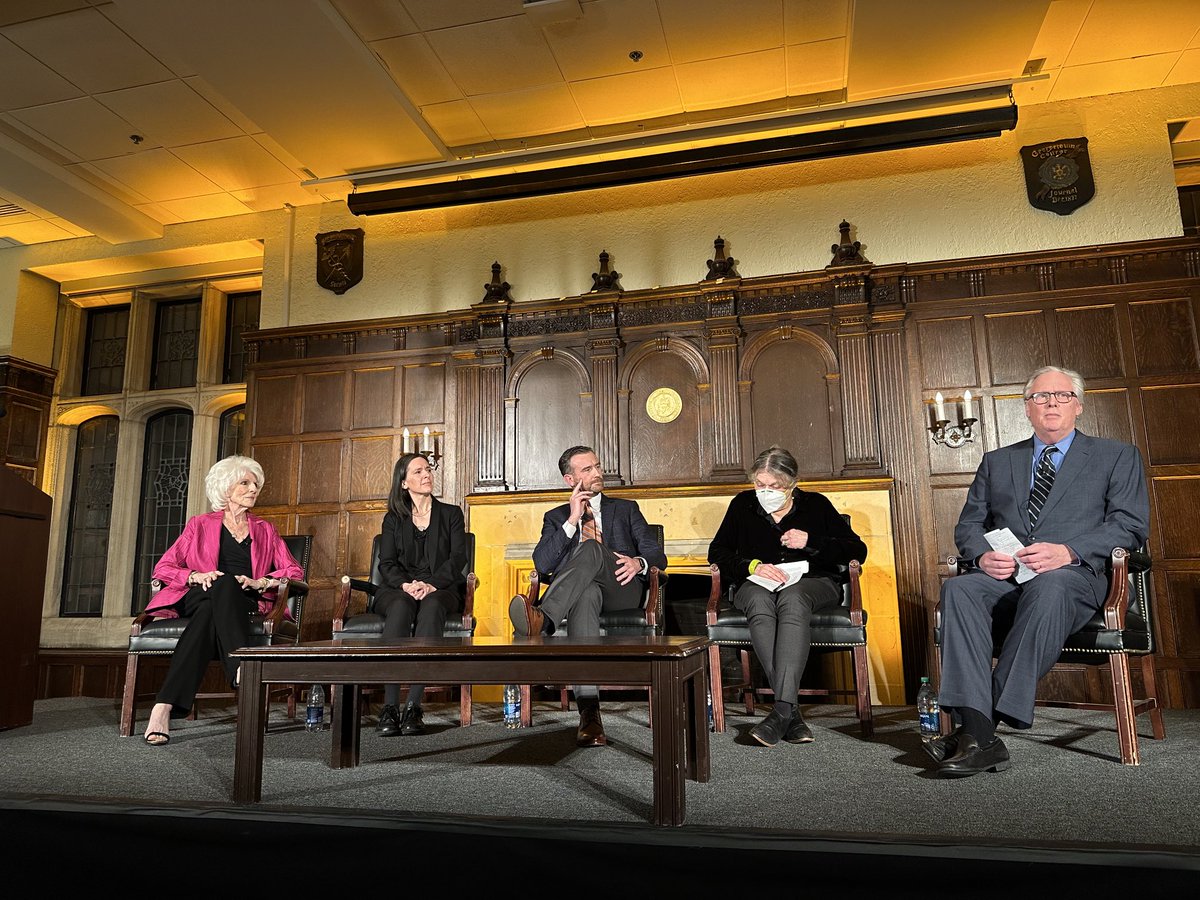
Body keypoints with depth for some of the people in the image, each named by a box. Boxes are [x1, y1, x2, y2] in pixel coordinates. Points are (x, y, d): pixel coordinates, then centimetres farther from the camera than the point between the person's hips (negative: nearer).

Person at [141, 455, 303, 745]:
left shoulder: (265, 531, 23)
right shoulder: (200, 525, 20)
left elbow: (294, 571, 13)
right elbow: (162, 568, 13)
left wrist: (260, 582, -6)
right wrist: (196, 576, -8)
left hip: (245, 604, 1)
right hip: (197, 598, -1)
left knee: (209, 613, -35)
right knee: (225, 584, -37)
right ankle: (243, 669, -53)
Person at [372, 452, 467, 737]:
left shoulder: (451, 514, 15)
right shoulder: (393, 519, 17)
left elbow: (458, 558, 1)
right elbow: (386, 563, 4)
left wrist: (430, 584, -17)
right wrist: (406, 585, -18)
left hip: (441, 589, 0)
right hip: (398, 589, 1)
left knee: (431, 606, -36)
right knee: (401, 606, -36)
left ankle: (413, 705, -43)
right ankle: (390, 706, -41)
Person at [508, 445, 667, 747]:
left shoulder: (626, 509, 25)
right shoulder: (556, 517, 23)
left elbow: (658, 555, 14)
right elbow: (542, 564, 5)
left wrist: (639, 562, -11)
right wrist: (572, 520, -1)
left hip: (621, 590, 0)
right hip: (577, 592, 0)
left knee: (591, 549, -32)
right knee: (586, 593, -41)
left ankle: (543, 618, -56)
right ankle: (589, 712, -51)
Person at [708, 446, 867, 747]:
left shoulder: (816, 504, 9)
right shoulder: (743, 505, 12)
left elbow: (857, 550, 5)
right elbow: (717, 553, 7)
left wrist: (811, 541, -9)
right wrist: (753, 565, -11)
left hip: (812, 582, -1)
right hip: (756, 584, 1)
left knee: (792, 600, -39)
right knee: (759, 603, -37)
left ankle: (781, 710, -47)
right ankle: (792, 712, -42)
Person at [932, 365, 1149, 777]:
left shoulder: (1116, 457, 17)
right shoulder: (997, 462, 24)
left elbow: (1130, 525, 3)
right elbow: (967, 526, 18)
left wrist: (1068, 551, -14)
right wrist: (983, 555, -6)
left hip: (1075, 577, -2)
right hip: (1004, 577, 3)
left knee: (1049, 586, -39)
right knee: (958, 589, -32)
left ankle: (1001, 711, -36)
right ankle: (978, 735, -37)